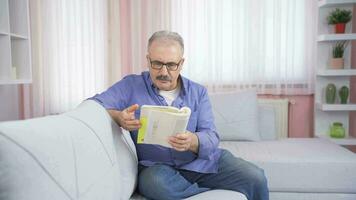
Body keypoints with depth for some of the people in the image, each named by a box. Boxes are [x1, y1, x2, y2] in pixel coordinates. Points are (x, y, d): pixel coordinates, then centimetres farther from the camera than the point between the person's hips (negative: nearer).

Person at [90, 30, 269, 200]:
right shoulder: (131, 86, 2)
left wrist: (193, 142, -28)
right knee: (155, 182, -35)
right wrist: (118, 117, -27)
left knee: (255, 178, -18)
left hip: (203, 161, 2)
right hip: (158, 167, -1)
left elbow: (211, 138, -3)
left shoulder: (198, 92, 7)